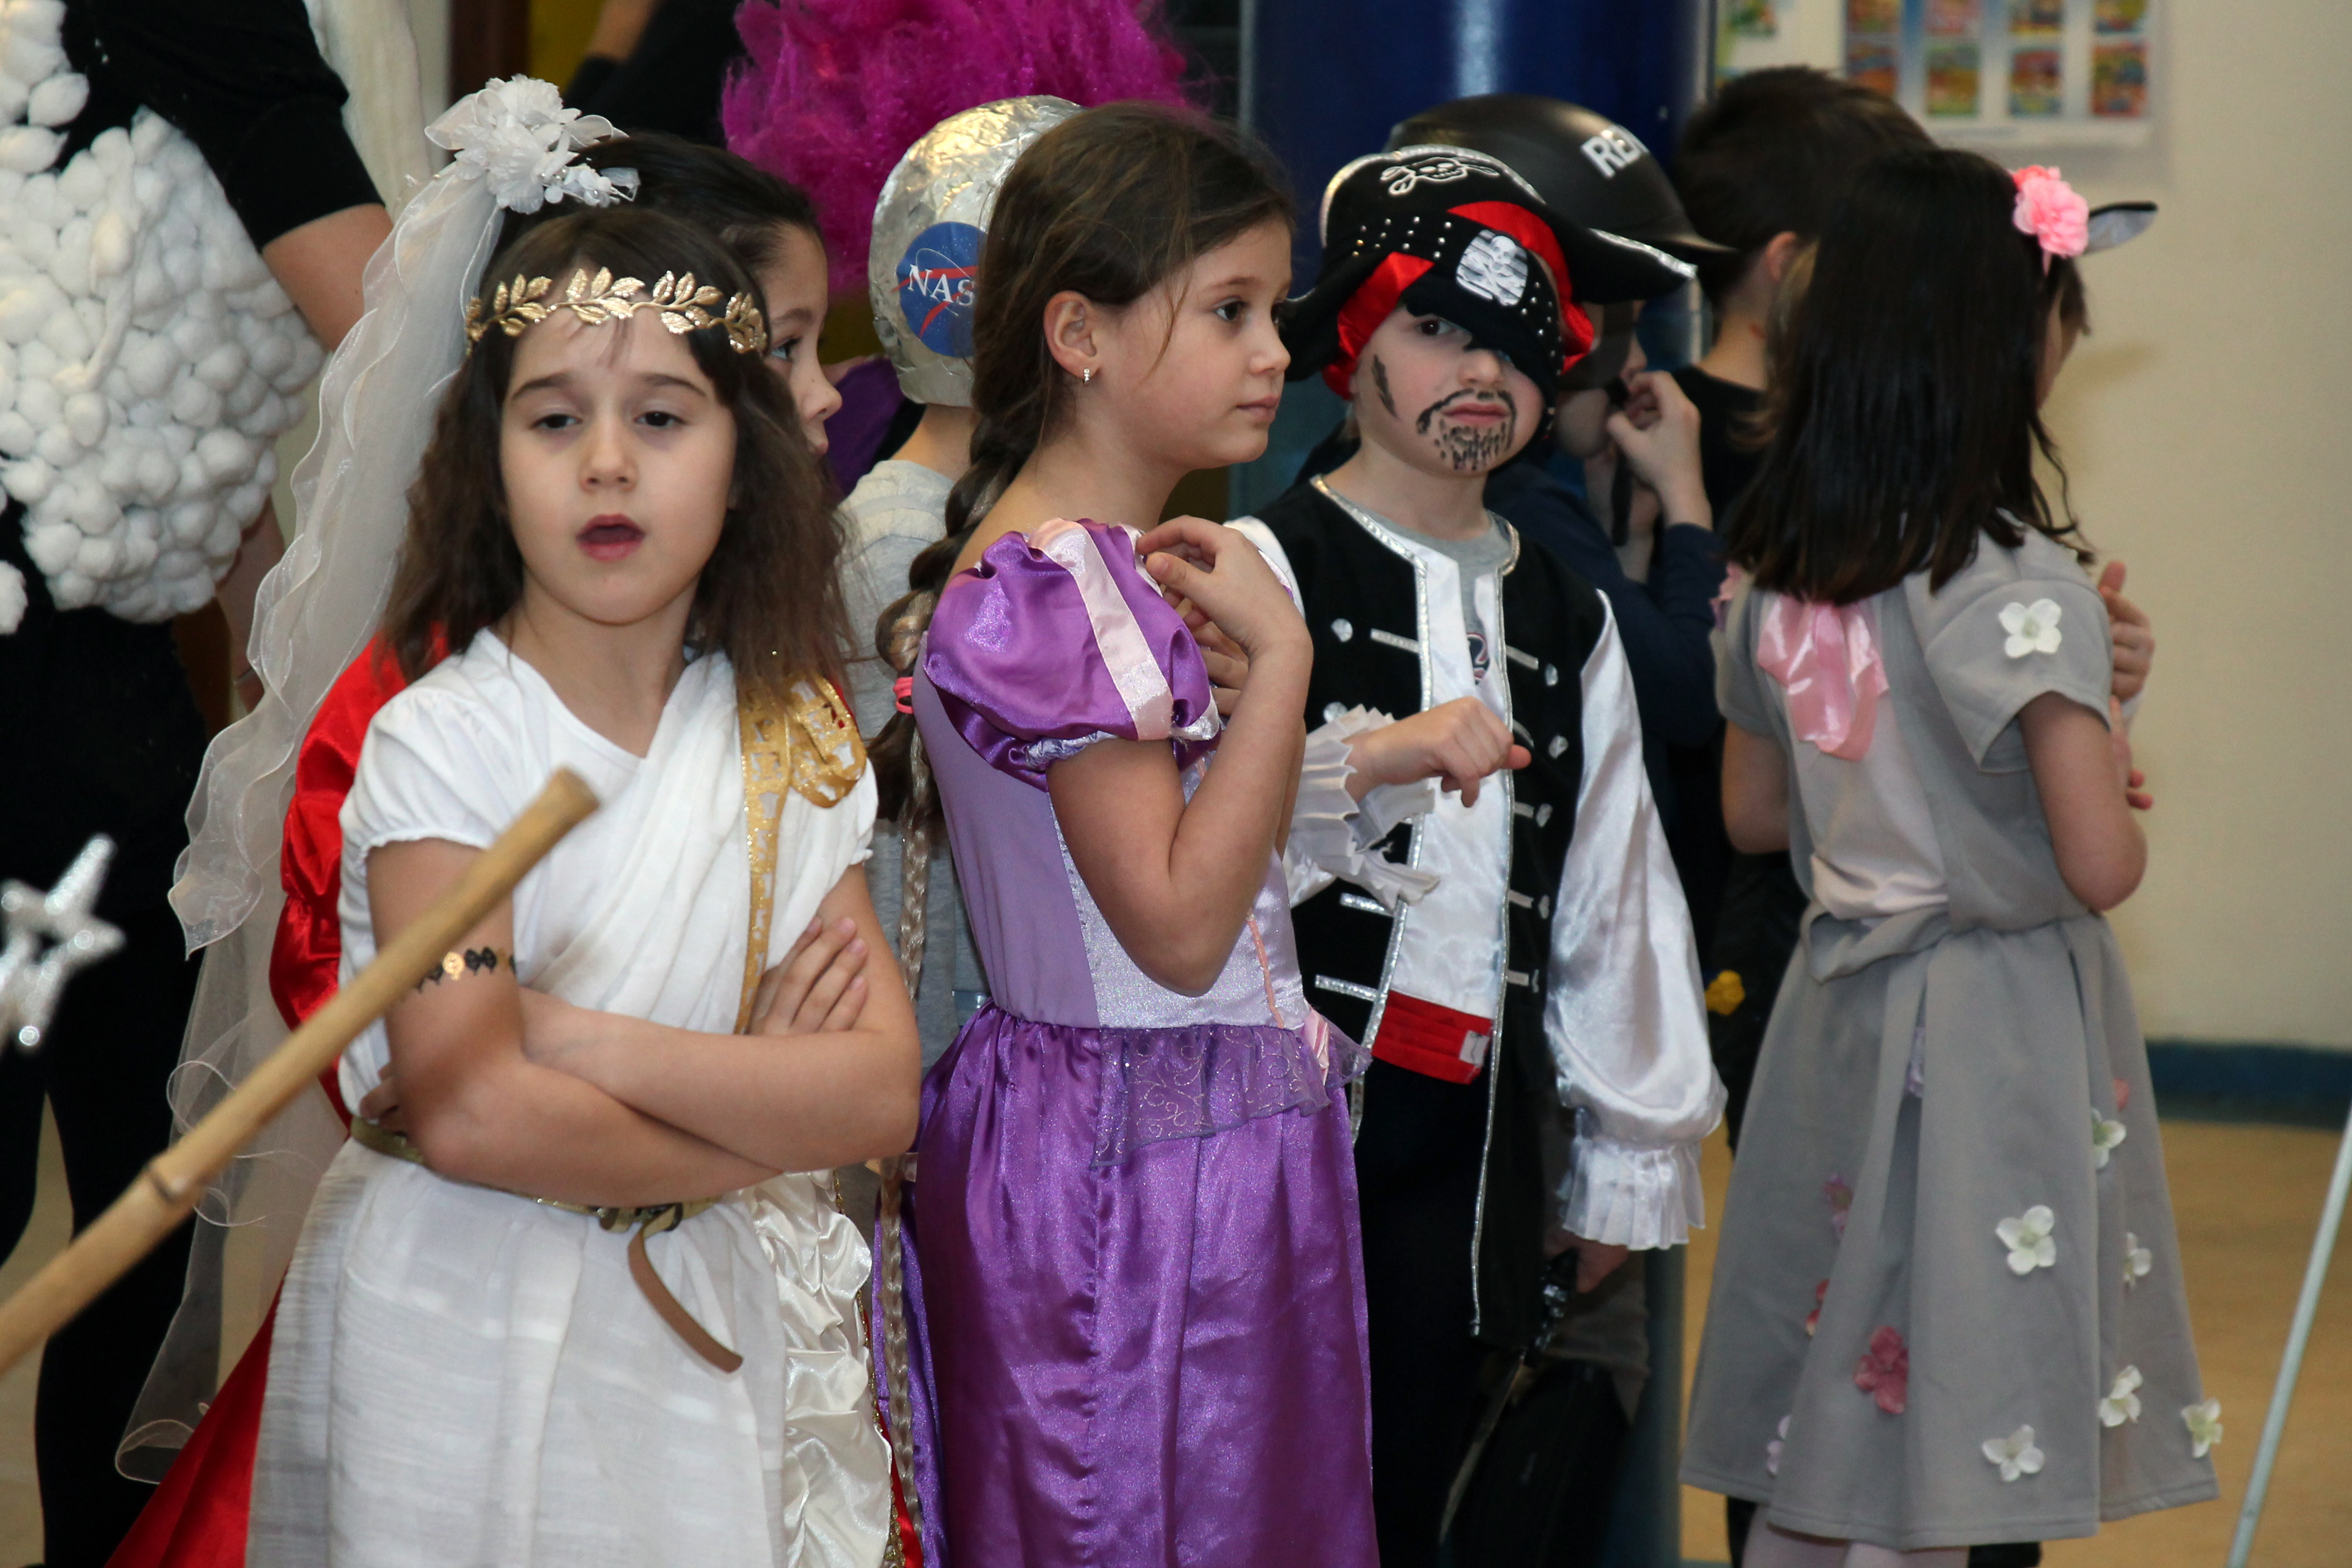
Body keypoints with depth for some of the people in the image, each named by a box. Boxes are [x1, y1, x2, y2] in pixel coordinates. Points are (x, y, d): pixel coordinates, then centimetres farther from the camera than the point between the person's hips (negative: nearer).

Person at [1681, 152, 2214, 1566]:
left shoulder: (1780, 578, 4)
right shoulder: (2019, 588, -17)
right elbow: (2099, 866, -20)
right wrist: (2114, 774, 1)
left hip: (1837, 1017, 7)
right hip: (1996, 1028, -7)